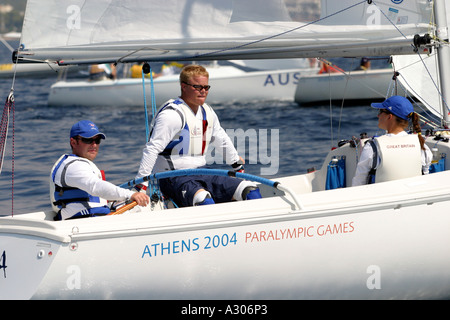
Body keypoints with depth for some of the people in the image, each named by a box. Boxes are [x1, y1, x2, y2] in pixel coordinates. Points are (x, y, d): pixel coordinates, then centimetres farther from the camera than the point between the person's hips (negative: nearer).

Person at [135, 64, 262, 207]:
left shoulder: (207, 112, 13)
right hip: (175, 178, -9)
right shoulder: (173, 115, -15)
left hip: (202, 174, 9)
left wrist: (237, 164, 44)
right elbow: (152, 149, -20)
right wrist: (140, 184, -25)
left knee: (251, 192, -5)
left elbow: (223, 140, 32)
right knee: (205, 201, -40)